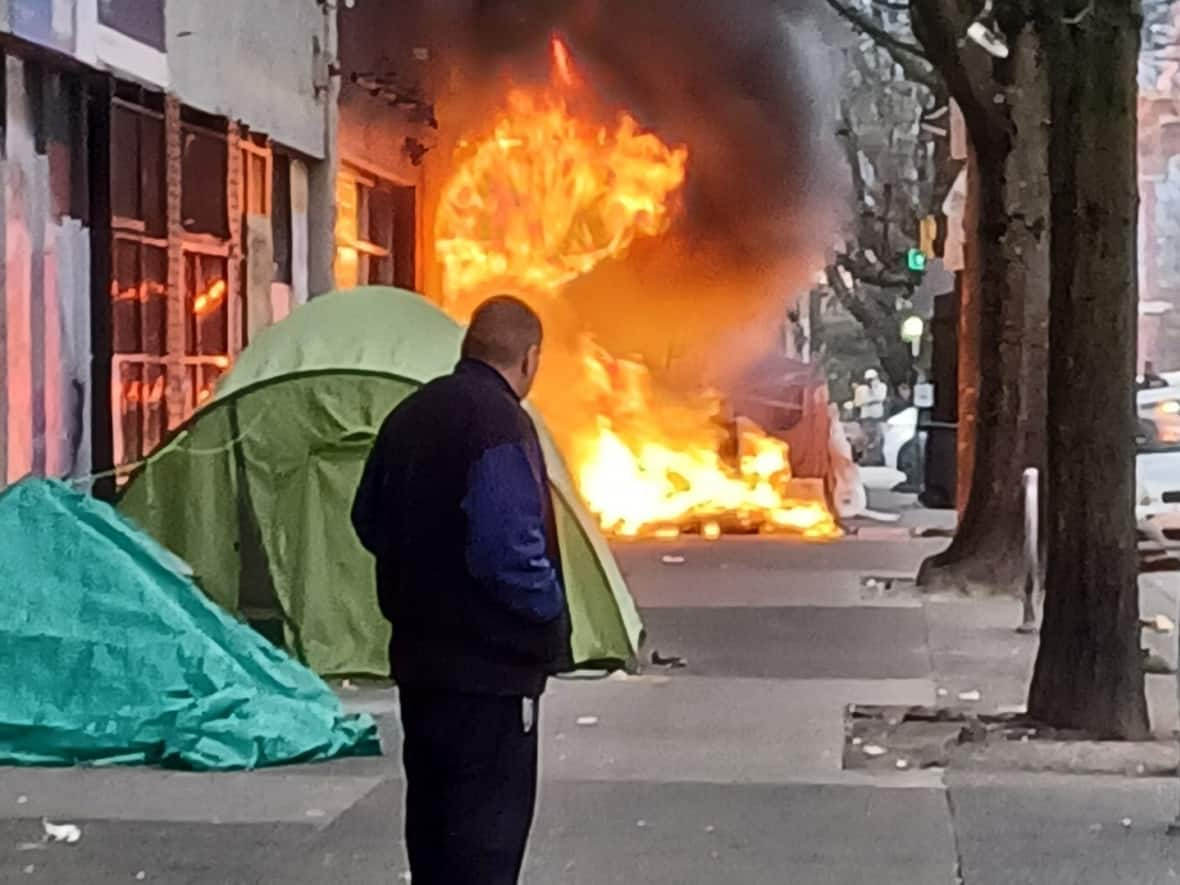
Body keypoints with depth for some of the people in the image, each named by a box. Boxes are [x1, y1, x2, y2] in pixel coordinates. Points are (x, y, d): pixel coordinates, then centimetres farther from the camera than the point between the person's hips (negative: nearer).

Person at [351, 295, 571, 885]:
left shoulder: (409, 416, 10)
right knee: (489, 821, -4)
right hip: (491, 664, -9)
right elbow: (510, 549, -27)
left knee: (432, 804, 19)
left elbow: (369, 521, 19)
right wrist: (552, 616, -11)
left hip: (420, 654, 9)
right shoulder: (499, 423, -19)